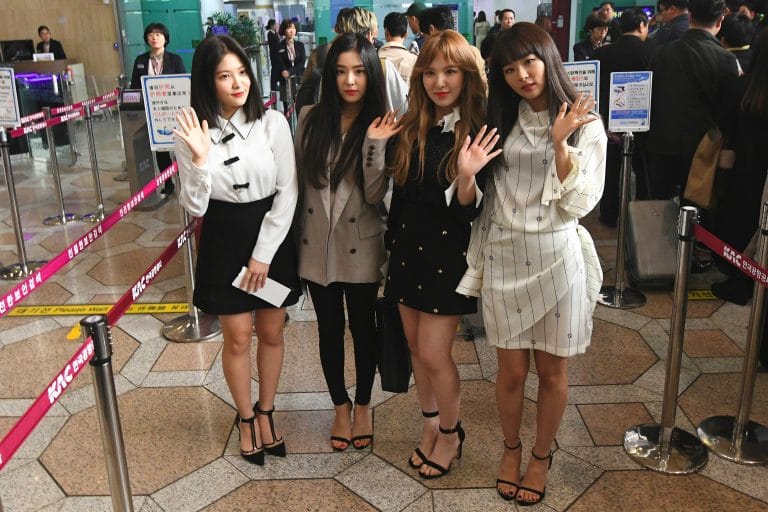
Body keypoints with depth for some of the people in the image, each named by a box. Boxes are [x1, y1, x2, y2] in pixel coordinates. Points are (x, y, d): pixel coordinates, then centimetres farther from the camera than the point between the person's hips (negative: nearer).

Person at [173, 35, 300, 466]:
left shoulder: (273, 123, -9)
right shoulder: (193, 134, -7)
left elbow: (288, 193, -8)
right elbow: (195, 206, -8)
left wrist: (263, 254, -10)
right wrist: (200, 159, -25)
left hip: (272, 237, 0)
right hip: (223, 242, 0)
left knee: (271, 333, 12)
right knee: (237, 337, 8)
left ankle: (266, 412, 34)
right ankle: (246, 418, 31)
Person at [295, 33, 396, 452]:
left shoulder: (381, 125, -8)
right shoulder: (311, 119, -3)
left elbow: (375, 194, -14)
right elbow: (298, 180, 5)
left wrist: (376, 147, -28)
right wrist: (295, 235, 7)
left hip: (360, 246, -2)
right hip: (316, 244, 2)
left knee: (363, 327, 14)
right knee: (329, 329, 15)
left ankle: (363, 405, 35)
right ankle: (340, 406, 35)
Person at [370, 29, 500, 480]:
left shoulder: (478, 133, -12)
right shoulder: (410, 127, 0)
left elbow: (471, 208, -15)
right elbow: (396, 185, 6)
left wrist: (467, 176, -33)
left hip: (449, 254, -5)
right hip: (407, 247, 5)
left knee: (433, 354, -1)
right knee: (416, 347, 16)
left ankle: (451, 433, 26)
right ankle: (431, 423, 38)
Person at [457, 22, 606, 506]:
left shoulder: (586, 125, -3)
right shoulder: (501, 120, 7)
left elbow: (578, 204, -11)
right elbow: (484, 194, 9)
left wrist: (560, 143, -19)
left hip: (557, 257, -2)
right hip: (504, 256, 2)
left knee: (552, 371, 10)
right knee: (512, 370, 10)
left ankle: (542, 455, 33)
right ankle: (511, 449, 35)